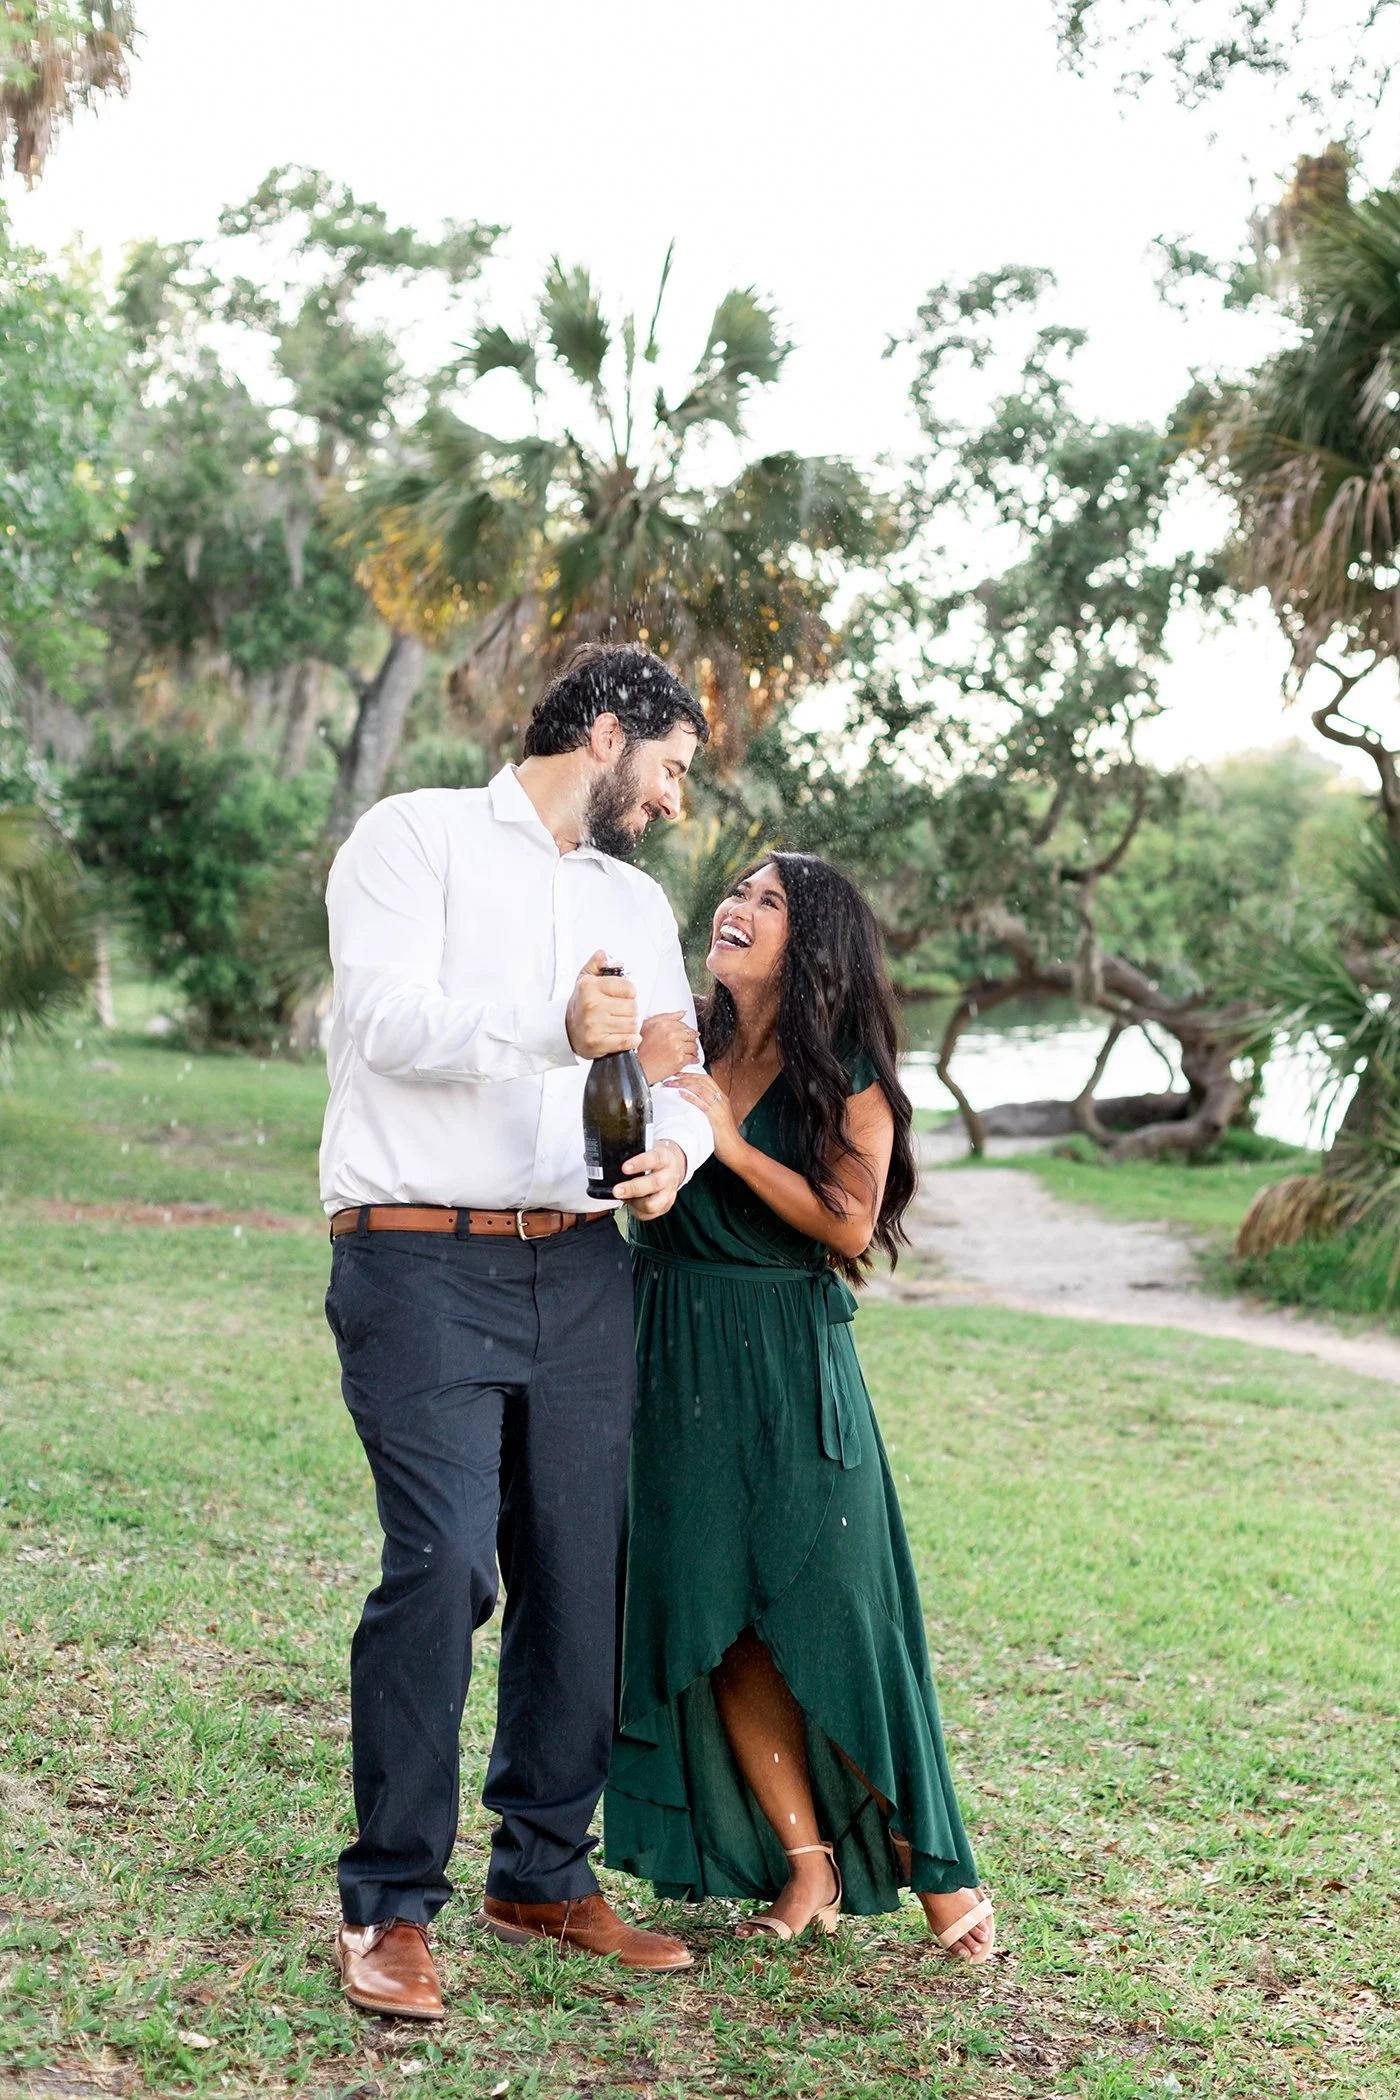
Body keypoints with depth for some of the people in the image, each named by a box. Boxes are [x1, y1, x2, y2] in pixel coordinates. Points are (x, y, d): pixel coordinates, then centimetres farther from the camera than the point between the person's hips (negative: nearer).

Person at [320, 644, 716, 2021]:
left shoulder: (638, 903, 21)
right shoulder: (417, 837, 2)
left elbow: (681, 1069, 14)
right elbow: (383, 1017, -12)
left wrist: (676, 1150, -10)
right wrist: (553, 1026, -27)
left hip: (580, 1273, 6)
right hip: (421, 1264, -6)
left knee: (585, 1575, 5)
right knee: (442, 1567, -15)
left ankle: (544, 1875, 20)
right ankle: (389, 1906, -2)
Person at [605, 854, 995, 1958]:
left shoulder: (844, 1070, -3)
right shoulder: (684, 1043, 7)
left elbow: (851, 1224, -11)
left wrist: (731, 1142, -16)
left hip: (793, 1368, -4)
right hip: (678, 1363, 4)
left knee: (827, 1611, -1)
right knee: (715, 1622, 3)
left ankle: (928, 1857, 15)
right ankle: (806, 1866, 15)